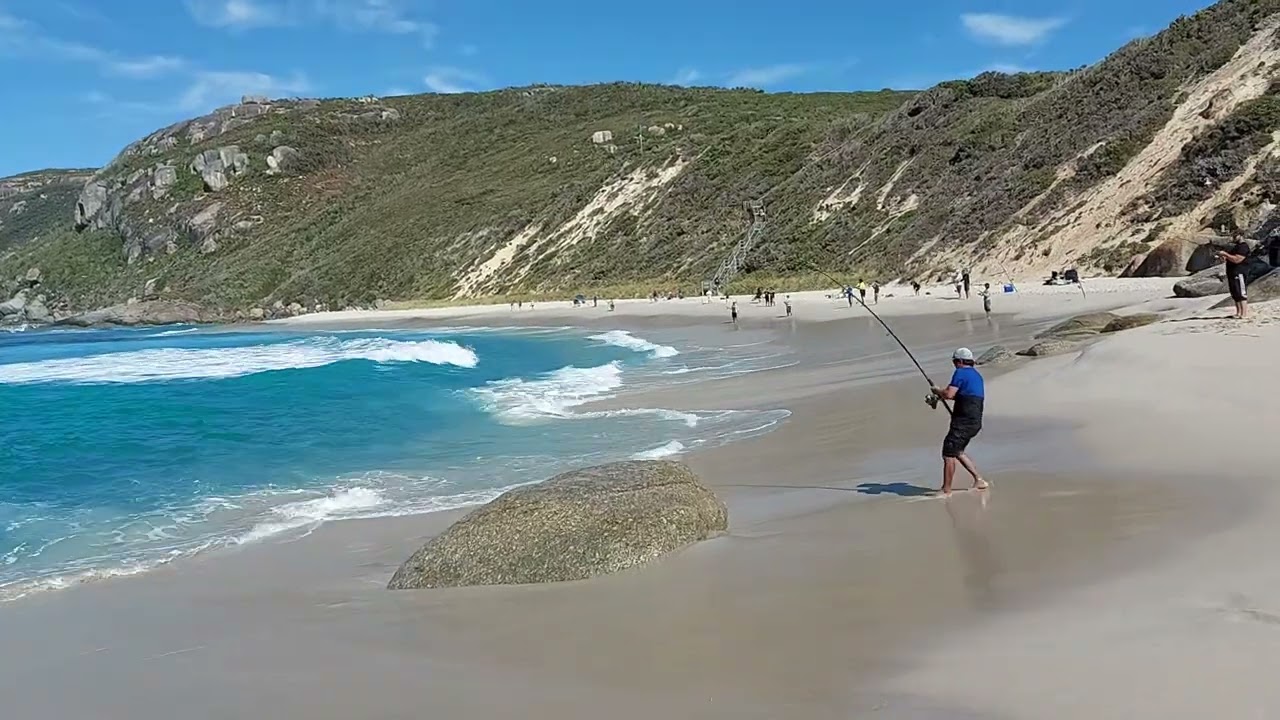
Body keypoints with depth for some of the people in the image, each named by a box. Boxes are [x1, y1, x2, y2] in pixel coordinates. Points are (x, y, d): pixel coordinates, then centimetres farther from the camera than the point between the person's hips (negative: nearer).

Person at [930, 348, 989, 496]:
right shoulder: (977, 375, 19)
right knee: (958, 452, 23)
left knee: (948, 454, -6)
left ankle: (946, 490, -5)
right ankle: (979, 480, 21)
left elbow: (949, 394, -19)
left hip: (963, 422, -10)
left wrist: (937, 391, 1)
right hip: (975, 422, 10)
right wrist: (943, 392, 21)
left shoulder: (961, 372, -9)